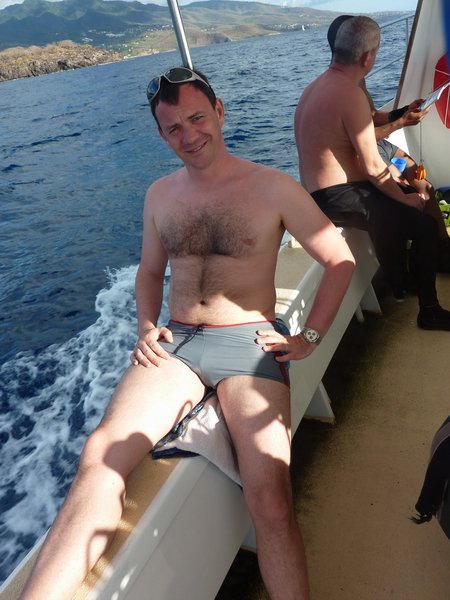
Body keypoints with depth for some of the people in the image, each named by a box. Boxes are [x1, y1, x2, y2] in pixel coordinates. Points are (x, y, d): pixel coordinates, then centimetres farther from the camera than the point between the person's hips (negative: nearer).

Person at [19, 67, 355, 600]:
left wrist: (309, 339, -1)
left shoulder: (273, 189, 0)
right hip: (175, 342, 3)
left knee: (269, 500, -22)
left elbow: (340, 260, 5)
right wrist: (147, 327, 5)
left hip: (248, 343, -2)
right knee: (100, 454, -23)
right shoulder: (160, 195, 13)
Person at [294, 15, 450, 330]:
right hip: (339, 198, -10)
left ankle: (396, 281, 36)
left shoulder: (316, 86, 10)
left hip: (318, 193, 10)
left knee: (396, 202, 25)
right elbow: (372, 167, -20)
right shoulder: (351, 95, -20)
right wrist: (406, 198, -5)